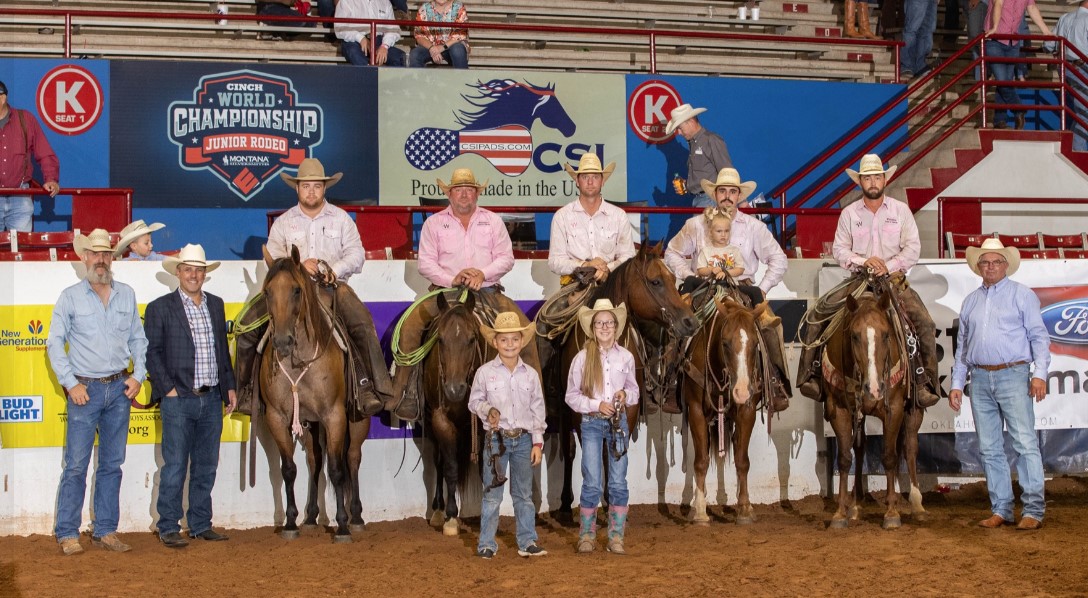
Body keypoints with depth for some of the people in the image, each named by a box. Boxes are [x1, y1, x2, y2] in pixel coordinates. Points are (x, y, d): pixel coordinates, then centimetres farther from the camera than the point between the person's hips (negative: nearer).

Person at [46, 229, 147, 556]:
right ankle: (67, 533, 5)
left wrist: (138, 375, -1)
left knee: (112, 464, 8)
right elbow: (54, 343, -2)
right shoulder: (70, 296, -1)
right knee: (76, 465, -3)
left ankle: (105, 531, 16)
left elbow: (138, 339, 12)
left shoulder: (127, 295, 8)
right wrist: (70, 383, -10)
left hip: (120, 388, 3)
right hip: (85, 390, -3)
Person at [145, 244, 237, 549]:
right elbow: (152, 353, -4)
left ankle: (201, 524, 19)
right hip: (179, 399, -5)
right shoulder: (160, 308, -2)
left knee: (206, 467, 10)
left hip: (212, 398, 5)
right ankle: (168, 528, 6)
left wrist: (229, 386, 12)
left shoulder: (216, 305, 13)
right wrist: (167, 388, -11)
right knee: (175, 467, -2)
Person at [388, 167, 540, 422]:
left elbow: (506, 258, 5)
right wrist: (451, 279, -17)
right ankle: (403, 390, -12)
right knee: (409, 326, -23)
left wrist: (484, 273, -15)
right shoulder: (434, 223, 8)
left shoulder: (493, 221, 12)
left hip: (487, 291, 1)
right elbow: (425, 262, 1)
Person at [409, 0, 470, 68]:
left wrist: (443, 47, -28)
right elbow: (419, 35, -5)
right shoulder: (424, 9, -1)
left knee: (458, 50, -35)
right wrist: (431, 48, -25)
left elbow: (461, 34, -14)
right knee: (414, 55, -27)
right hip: (430, 45, 2)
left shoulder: (458, 7, -6)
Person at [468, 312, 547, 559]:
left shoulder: (530, 374, 2)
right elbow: (474, 401, 3)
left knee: (524, 494, 11)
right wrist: (488, 410, -19)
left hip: (523, 440, 2)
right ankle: (486, 544, 11)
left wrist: (537, 442, 1)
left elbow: (537, 409, 5)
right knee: (492, 495, 3)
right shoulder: (485, 372, -4)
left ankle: (527, 542, 18)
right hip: (496, 439, -2)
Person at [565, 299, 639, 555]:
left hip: (618, 421, 2)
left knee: (618, 483, 3)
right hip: (592, 423, -2)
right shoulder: (582, 358, -3)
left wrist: (625, 395, -11)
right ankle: (587, 536, 12)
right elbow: (571, 396, -2)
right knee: (592, 484, -2)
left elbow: (634, 391, 11)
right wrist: (596, 405, -15)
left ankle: (616, 537, 12)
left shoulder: (626, 357, 3)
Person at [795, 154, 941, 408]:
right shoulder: (849, 213, 7)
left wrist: (889, 266, -17)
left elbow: (913, 248, -1)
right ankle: (810, 375, -10)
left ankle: (927, 382, -11)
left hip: (894, 280, -1)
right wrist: (863, 261, -17)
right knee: (818, 312, -17)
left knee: (925, 324, -22)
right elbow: (839, 249, 1)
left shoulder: (901, 210, 5)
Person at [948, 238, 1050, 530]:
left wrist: (1039, 373, -12)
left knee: (1025, 443, -8)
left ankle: (1033, 510, -6)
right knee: (989, 449, 5)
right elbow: (962, 345, 20)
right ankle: (1001, 510, 11)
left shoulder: (1022, 295, 5)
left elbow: (1039, 336, 0)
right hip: (980, 380, 5)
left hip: (1013, 376, -5)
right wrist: (957, 384, 14)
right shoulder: (970, 301, 18)